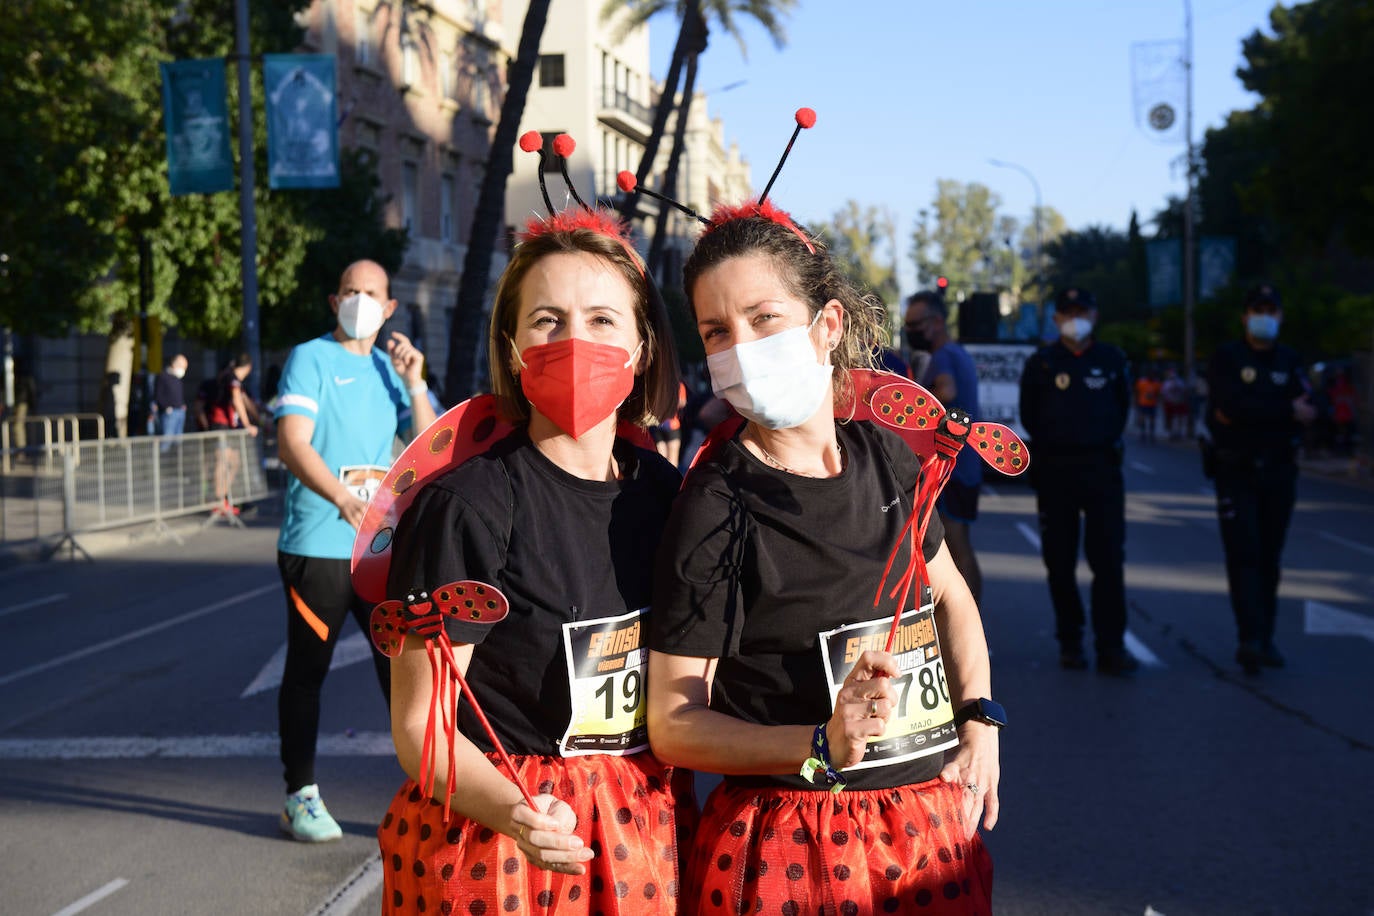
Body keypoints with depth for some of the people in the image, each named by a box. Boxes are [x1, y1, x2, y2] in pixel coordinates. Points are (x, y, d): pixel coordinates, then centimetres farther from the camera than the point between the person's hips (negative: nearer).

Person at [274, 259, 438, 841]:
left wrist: (413, 383, -2)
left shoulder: (390, 368, 15)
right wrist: (342, 496, -30)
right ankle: (300, 796, 16)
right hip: (317, 546, -4)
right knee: (307, 670, 5)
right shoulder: (310, 360, -2)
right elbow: (291, 444, -14)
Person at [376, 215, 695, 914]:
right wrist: (515, 814, -31)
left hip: (647, 831, 5)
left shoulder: (665, 491, 3)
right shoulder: (466, 506, -15)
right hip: (492, 841, -5)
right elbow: (419, 725, -15)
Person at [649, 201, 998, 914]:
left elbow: (951, 597, 19)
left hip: (933, 825, 5)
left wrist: (979, 723, 7)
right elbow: (674, 726, -13)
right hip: (792, 852, -5)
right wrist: (824, 747, -25)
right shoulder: (714, 510, -15)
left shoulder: (884, 454, 1)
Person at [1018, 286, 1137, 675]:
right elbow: (1029, 416, 10)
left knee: (1109, 559, -6)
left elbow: (1122, 408, 16)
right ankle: (1070, 642, 15)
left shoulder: (1111, 360, 7)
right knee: (1060, 562, 4)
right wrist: (1053, 444, 7)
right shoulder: (1041, 363, 2)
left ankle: (1111, 647, -6)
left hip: (1102, 467, 0)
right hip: (1055, 469, 0)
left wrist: (1105, 442, 7)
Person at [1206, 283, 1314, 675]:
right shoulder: (1226, 358, -1)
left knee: (1269, 558, 7)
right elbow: (1231, 407, -18)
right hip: (1236, 470, -3)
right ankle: (1250, 639, -19)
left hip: (1278, 471, 3)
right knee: (1243, 554, -12)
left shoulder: (1290, 361, 10)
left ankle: (1264, 639, 14)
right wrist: (1286, 411, -15)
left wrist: (1250, 415, -17)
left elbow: (1303, 415, -4)